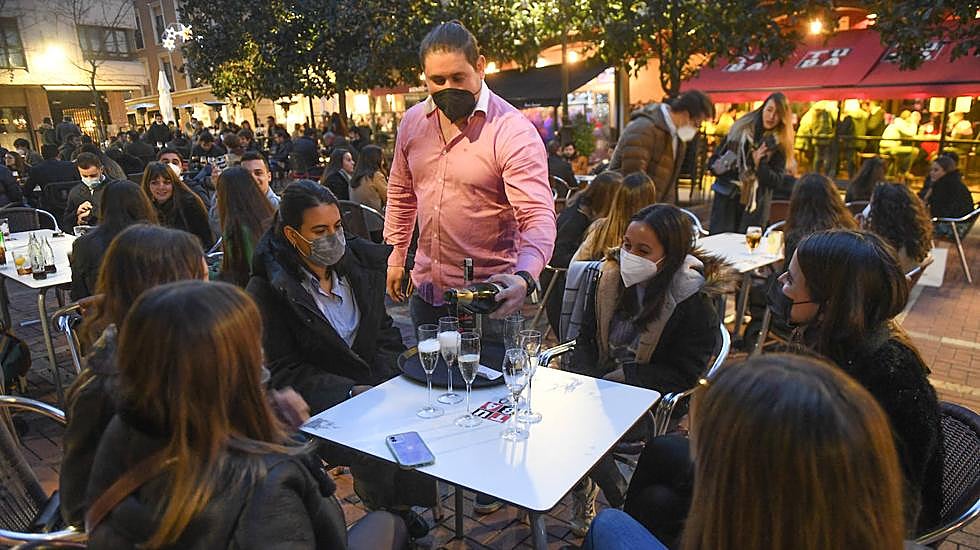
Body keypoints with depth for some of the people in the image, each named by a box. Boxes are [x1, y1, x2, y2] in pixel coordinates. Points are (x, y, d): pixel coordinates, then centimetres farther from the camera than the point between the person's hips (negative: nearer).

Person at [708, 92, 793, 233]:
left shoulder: (780, 144, 1)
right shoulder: (740, 129, 3)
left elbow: (776, 181, -4)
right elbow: (714, 159, 6)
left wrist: (759, 165, -19)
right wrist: (718, 167, -17)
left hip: (755, 206, 0)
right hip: (726, 200, 1)